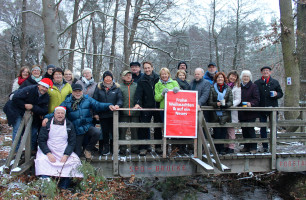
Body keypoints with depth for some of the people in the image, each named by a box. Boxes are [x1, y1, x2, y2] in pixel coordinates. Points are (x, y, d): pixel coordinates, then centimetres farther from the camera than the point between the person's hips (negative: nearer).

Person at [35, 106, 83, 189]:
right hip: (48, 152, -1)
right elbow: (41, 140, 0)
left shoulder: (69, 125, 9)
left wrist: (66, 155, -11)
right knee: (41, 161, -30)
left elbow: (72, 142, 5)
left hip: (65, 153, 1)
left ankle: (63, 188, -18)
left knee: (75, 161, -24)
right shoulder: (47, 124, 4)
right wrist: (48, 154, -16)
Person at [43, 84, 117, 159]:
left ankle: (87, 149, -5)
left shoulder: (87, 99, 5)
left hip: (88, 126, 1)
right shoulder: (67, 102, 0)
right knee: (77, 154, 0)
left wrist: (108, 106, -18)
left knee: (97, 132, -34)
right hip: (76, 130, -1)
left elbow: (98, 105, -1)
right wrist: (47, 117, -22)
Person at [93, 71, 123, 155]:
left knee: (113, 131, 3)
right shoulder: (99, 87, 7)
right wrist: (95, 113, -2)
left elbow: (120, 99, 1)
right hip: (102, 114, 1)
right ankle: (106, 148, 19)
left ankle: (113, 148, 17)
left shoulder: (116, 88, 7)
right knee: (105, 132, 6)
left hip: (113, 114, 0)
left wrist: (118, 105, -22)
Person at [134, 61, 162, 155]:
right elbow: (138, 93, -8)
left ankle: (158, 146, 21)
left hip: (158, 107, 2)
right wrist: (137, 103, -22)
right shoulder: (141, 80, 1)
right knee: (144, 128, -4)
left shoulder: (158, 78, 5)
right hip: (146, 108, -2)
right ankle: (143, 147, 3)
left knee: (158, 128, 10)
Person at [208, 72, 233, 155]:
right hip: (215, 114, -1)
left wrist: (225, 104, -14)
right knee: (216, 131, -5)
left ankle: (221, 149, 8)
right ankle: (217, 149, 6)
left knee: (223, 132, -1)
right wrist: (216, 104, -17)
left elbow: (231, 102, 6)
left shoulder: (228, 89, 11)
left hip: (225, 114, 2)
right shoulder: (212, 88, 6)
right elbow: (210, 102, 1)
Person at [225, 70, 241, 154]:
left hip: (232, 111, -3)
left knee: (231, 129, -6)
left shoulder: (237, 87, 4)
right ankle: (226, 146, 12)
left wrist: (232, 104, -18)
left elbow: (238, 100, -1)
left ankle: (231, 147, -1)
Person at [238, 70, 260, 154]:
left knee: (250, 129, -7)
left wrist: (251, 103, -24)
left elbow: (257, 99, -7)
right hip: (241, 113, 5)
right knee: (244, 130, 9)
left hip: (250, 113, -5)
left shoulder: (253, 86, -1)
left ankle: (253, 147, 1)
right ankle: (246, 146, 19)